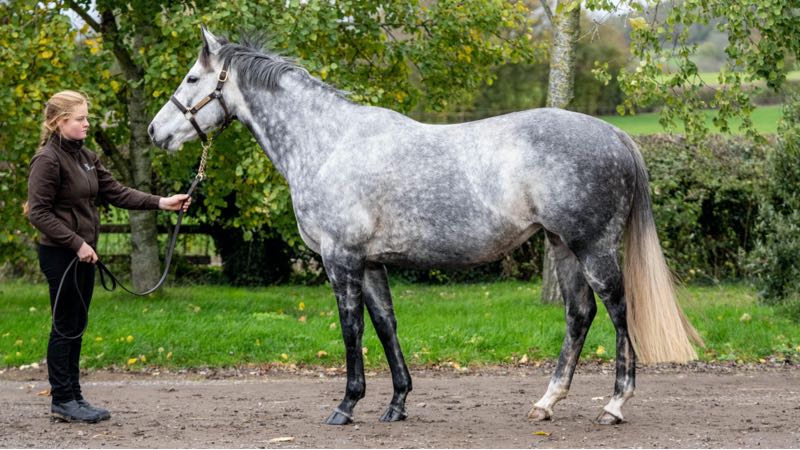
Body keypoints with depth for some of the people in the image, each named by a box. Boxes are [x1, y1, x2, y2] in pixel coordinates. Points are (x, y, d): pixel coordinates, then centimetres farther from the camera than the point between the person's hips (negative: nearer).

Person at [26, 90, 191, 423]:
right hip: (60, 255, -9)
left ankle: (74, 397, 18)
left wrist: (160, 203, -1)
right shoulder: (48, 159, -15)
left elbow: (115, 193, 10)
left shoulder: (85, 157, 11)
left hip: (83, 253, 9)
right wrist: (76, 243, -20)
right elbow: (38, 212, -18)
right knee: (65, 327, -2)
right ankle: (62, 401, 5)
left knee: (76, 327, 12)